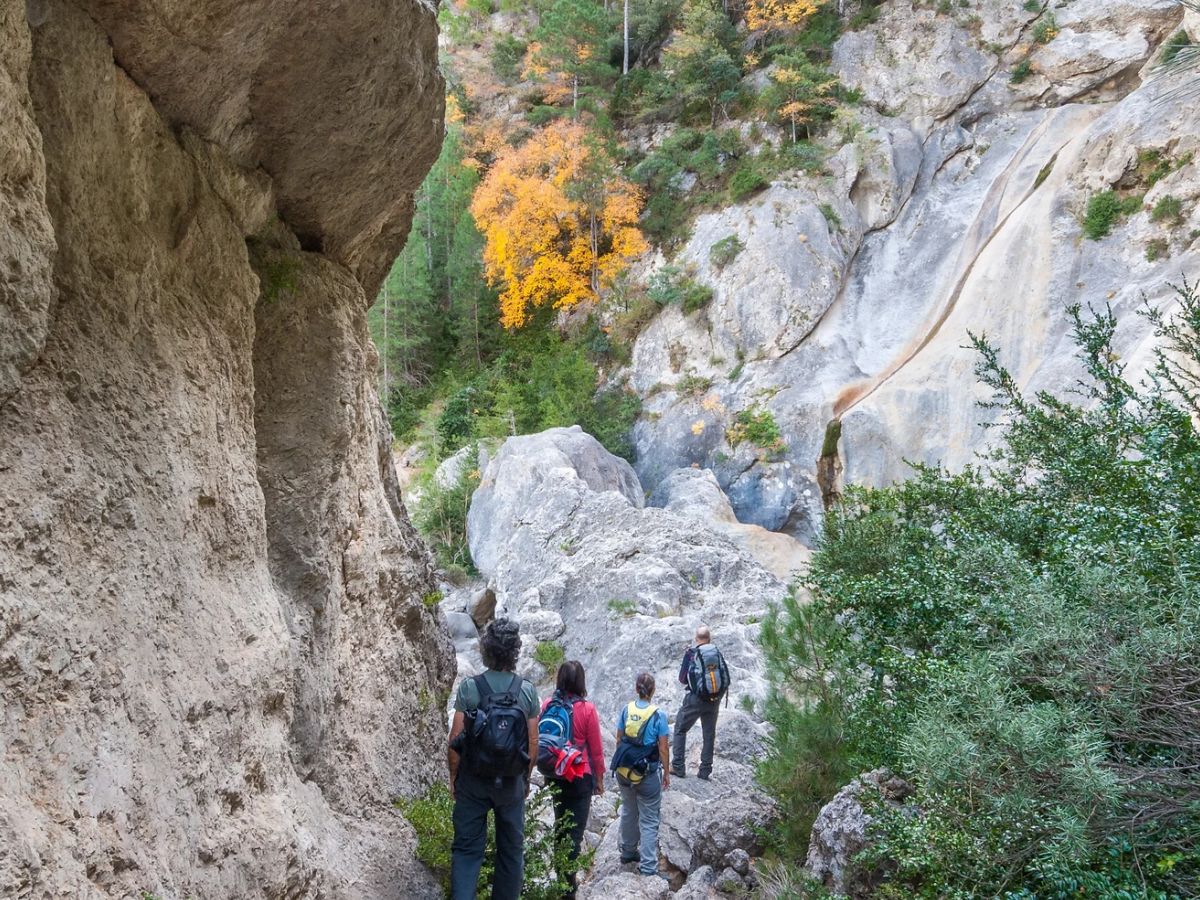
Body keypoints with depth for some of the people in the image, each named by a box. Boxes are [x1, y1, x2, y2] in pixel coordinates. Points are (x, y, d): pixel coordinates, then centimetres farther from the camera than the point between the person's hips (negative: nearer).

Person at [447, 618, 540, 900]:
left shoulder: (469, 688, -11)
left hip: (473, 781, -1)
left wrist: (453, 777, 5)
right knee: (511, 850, 15)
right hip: (512, 783, 1)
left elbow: (455, 741, -9)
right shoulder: (528, 691, -7)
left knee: (467, 848, 5)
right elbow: (533, 744, -2)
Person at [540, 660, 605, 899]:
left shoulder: (548, 705, -5)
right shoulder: (587, 709, -15)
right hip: (580, 777, -5)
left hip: (554, 775, 5)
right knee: (575, 832, 3)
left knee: (560, 825, 22)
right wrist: (599, 778, 5)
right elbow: (596, 749, -9)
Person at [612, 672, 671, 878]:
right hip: (648, 774, -4)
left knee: (629, 812, 24)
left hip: (624, 771, 4)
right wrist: (666, 773, 2)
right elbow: (663, 749, -10)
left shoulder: (626, 710, -4)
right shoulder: (658, 715, -15)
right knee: (649, 821, 4)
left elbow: (619, 740, 4)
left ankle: (628, 851, 39)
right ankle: (648, 867, 4)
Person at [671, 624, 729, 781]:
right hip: (715, 699, 3)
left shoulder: (691, 653, -9)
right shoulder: (717, 653, 2)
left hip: (696, 698, -3)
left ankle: (678, 767, 10)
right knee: (709, 734, 15)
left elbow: (682, 679, -5)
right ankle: (705, 770, 17)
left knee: (680, 730, 12)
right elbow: (726, 679, 4)